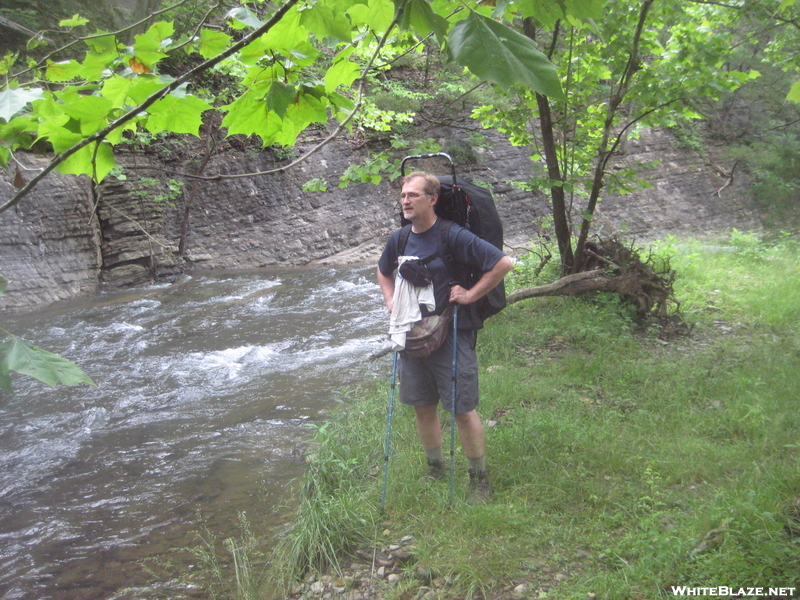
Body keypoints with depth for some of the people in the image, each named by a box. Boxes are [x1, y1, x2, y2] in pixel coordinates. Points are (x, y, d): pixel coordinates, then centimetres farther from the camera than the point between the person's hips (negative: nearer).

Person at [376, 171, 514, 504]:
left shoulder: (454, 236, -15)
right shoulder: (398, 239, 4)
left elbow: (504, 264, -16)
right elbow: (383, 272, 25)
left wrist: (471, 295, -14)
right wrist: (391, 303, 9)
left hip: (452, 335, -6)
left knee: (463, 409, 0)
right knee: (423, 407, 14)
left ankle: (479, 477, 17)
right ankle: (435, 469, 33)